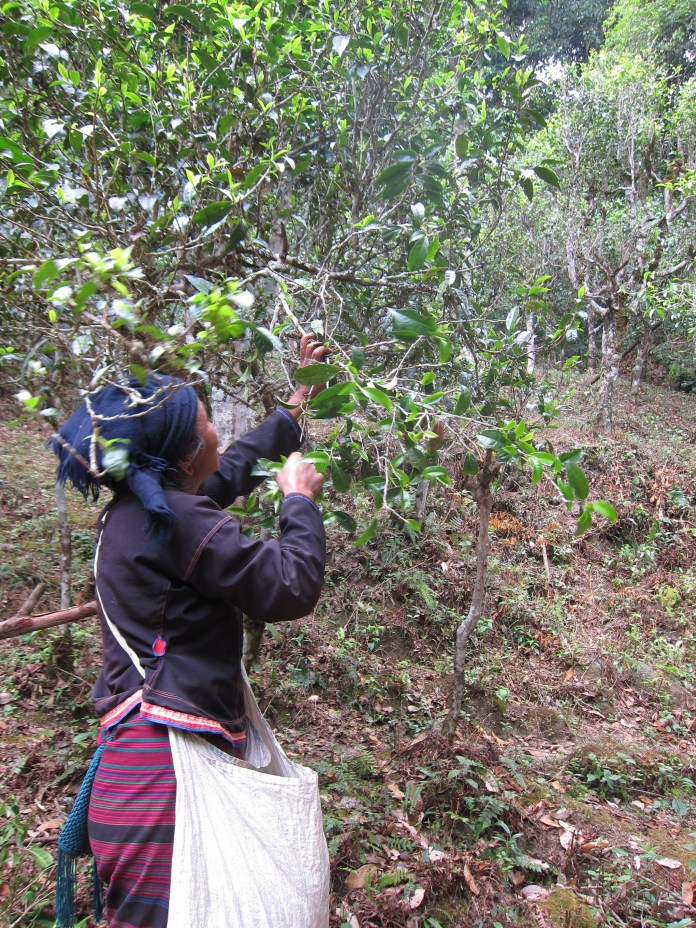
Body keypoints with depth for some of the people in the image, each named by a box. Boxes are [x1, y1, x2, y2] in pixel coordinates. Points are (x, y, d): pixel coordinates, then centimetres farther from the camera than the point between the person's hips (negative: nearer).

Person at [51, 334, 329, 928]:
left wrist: (295, 408, 36)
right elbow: (291, 589, -17)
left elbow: (233, 469, 27)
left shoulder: (139, 507, 11)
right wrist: (301, 500, -1)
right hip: (167, 763, -10)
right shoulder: (174, 520, -19)